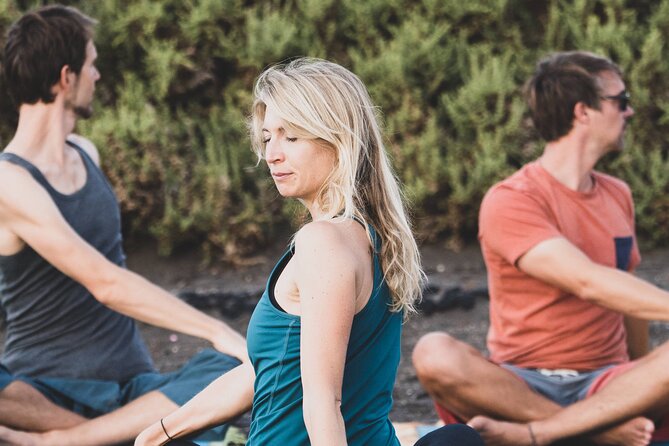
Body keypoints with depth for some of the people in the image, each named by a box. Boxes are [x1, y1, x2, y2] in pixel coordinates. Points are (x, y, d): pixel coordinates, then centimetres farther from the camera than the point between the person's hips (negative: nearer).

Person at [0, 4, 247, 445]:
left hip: (131, 384, 7)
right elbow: (105, 283, -19)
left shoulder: (86, 153, 12)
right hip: (44, 393, -7)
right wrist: (216, 331, -23)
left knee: (239, 369, -25)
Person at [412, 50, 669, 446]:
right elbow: (588, 283, -21)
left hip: (606, 385, 4)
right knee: (435, 354, -34)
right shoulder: (510, 201, -8)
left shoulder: (618, 196, 15)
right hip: (522, 385, -4)